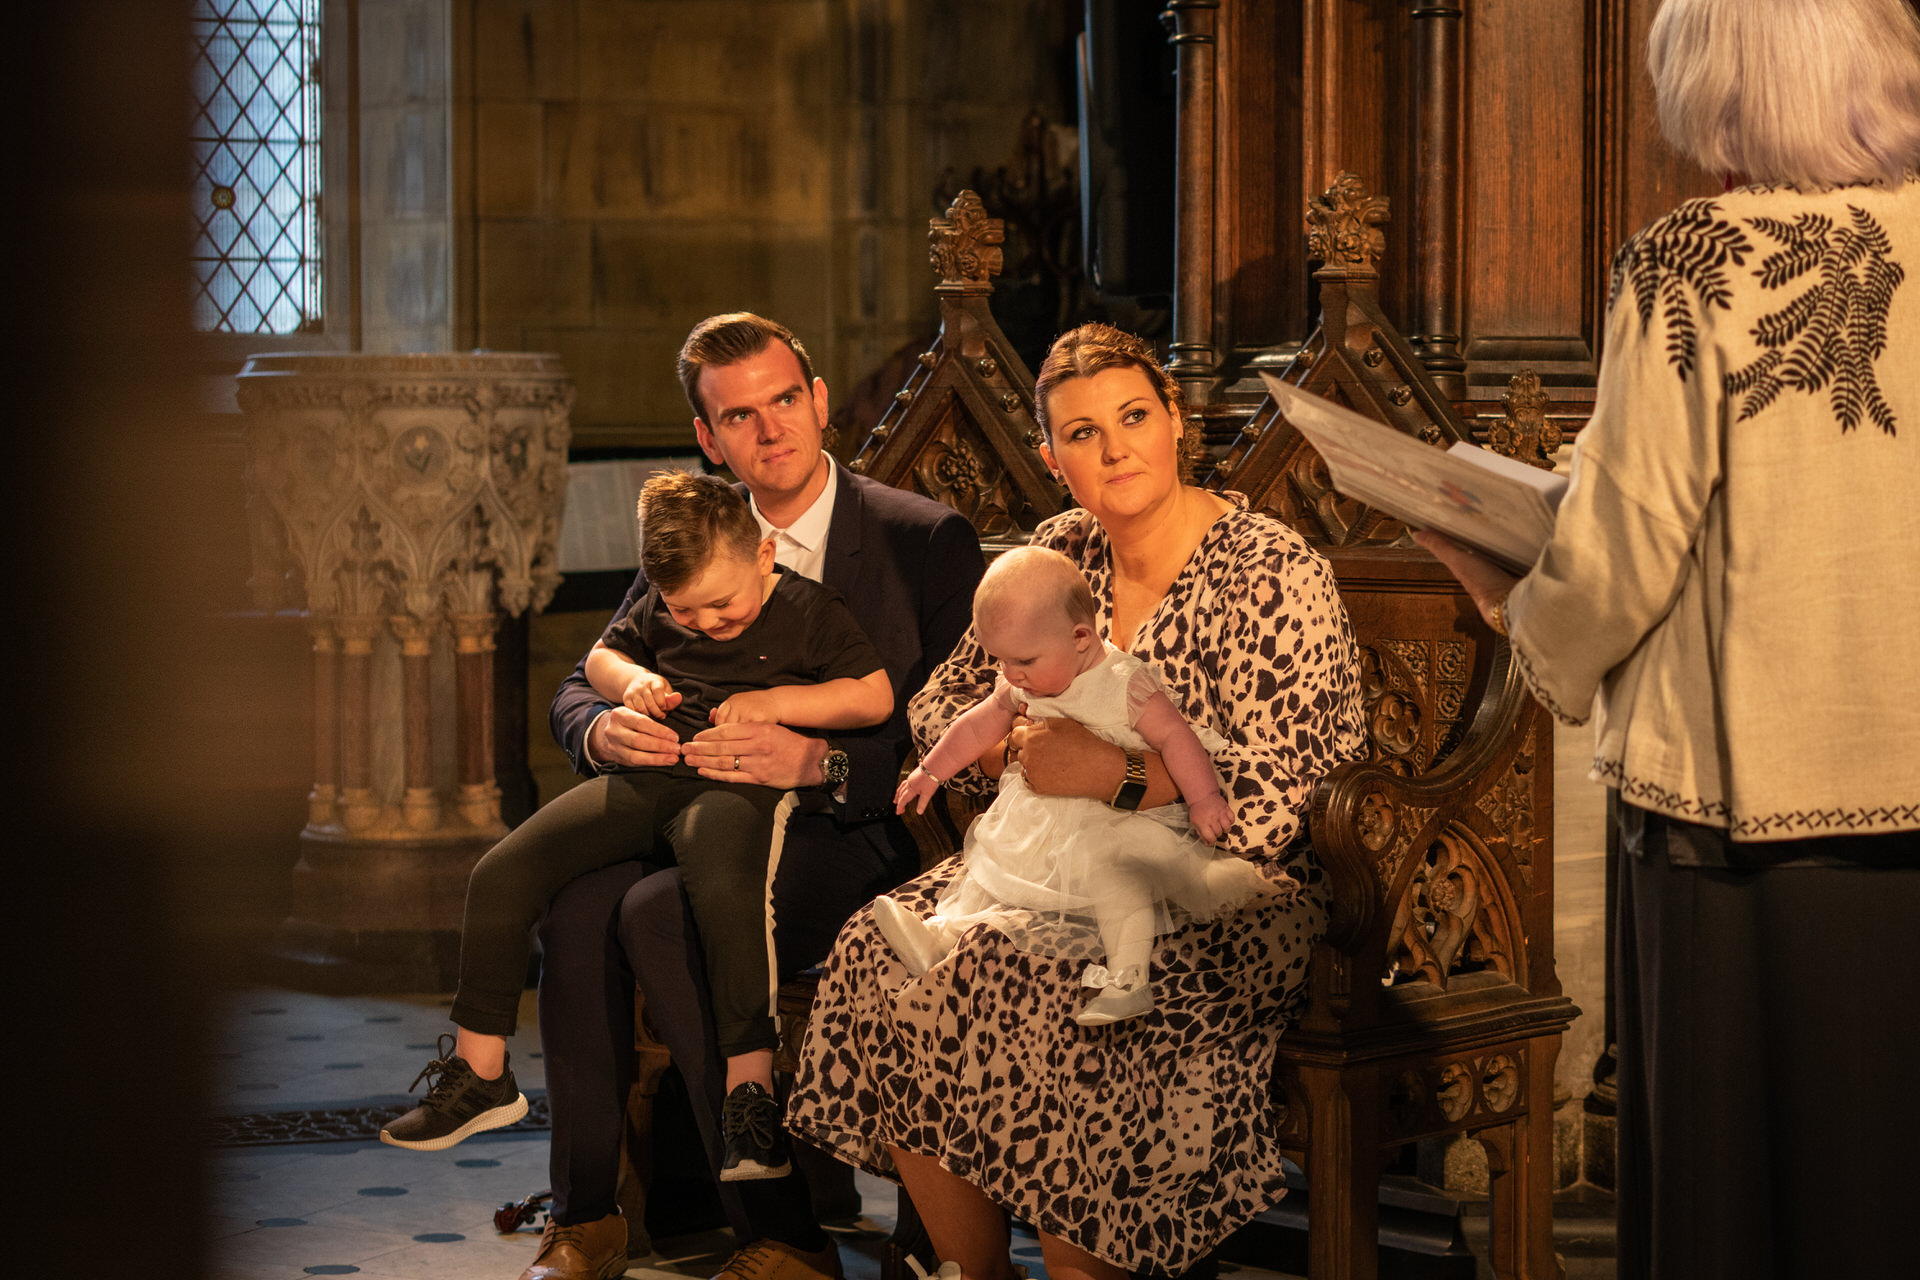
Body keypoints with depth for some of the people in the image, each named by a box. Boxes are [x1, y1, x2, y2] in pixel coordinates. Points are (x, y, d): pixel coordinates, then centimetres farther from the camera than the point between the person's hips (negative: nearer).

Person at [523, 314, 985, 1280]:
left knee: (661, 911, -33)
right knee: (577, 900, -28)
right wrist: (604, 730, -14)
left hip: (851, 837, -5)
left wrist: (818, 762, -26)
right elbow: (582, 685, 12)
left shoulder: (927, 541, -1)